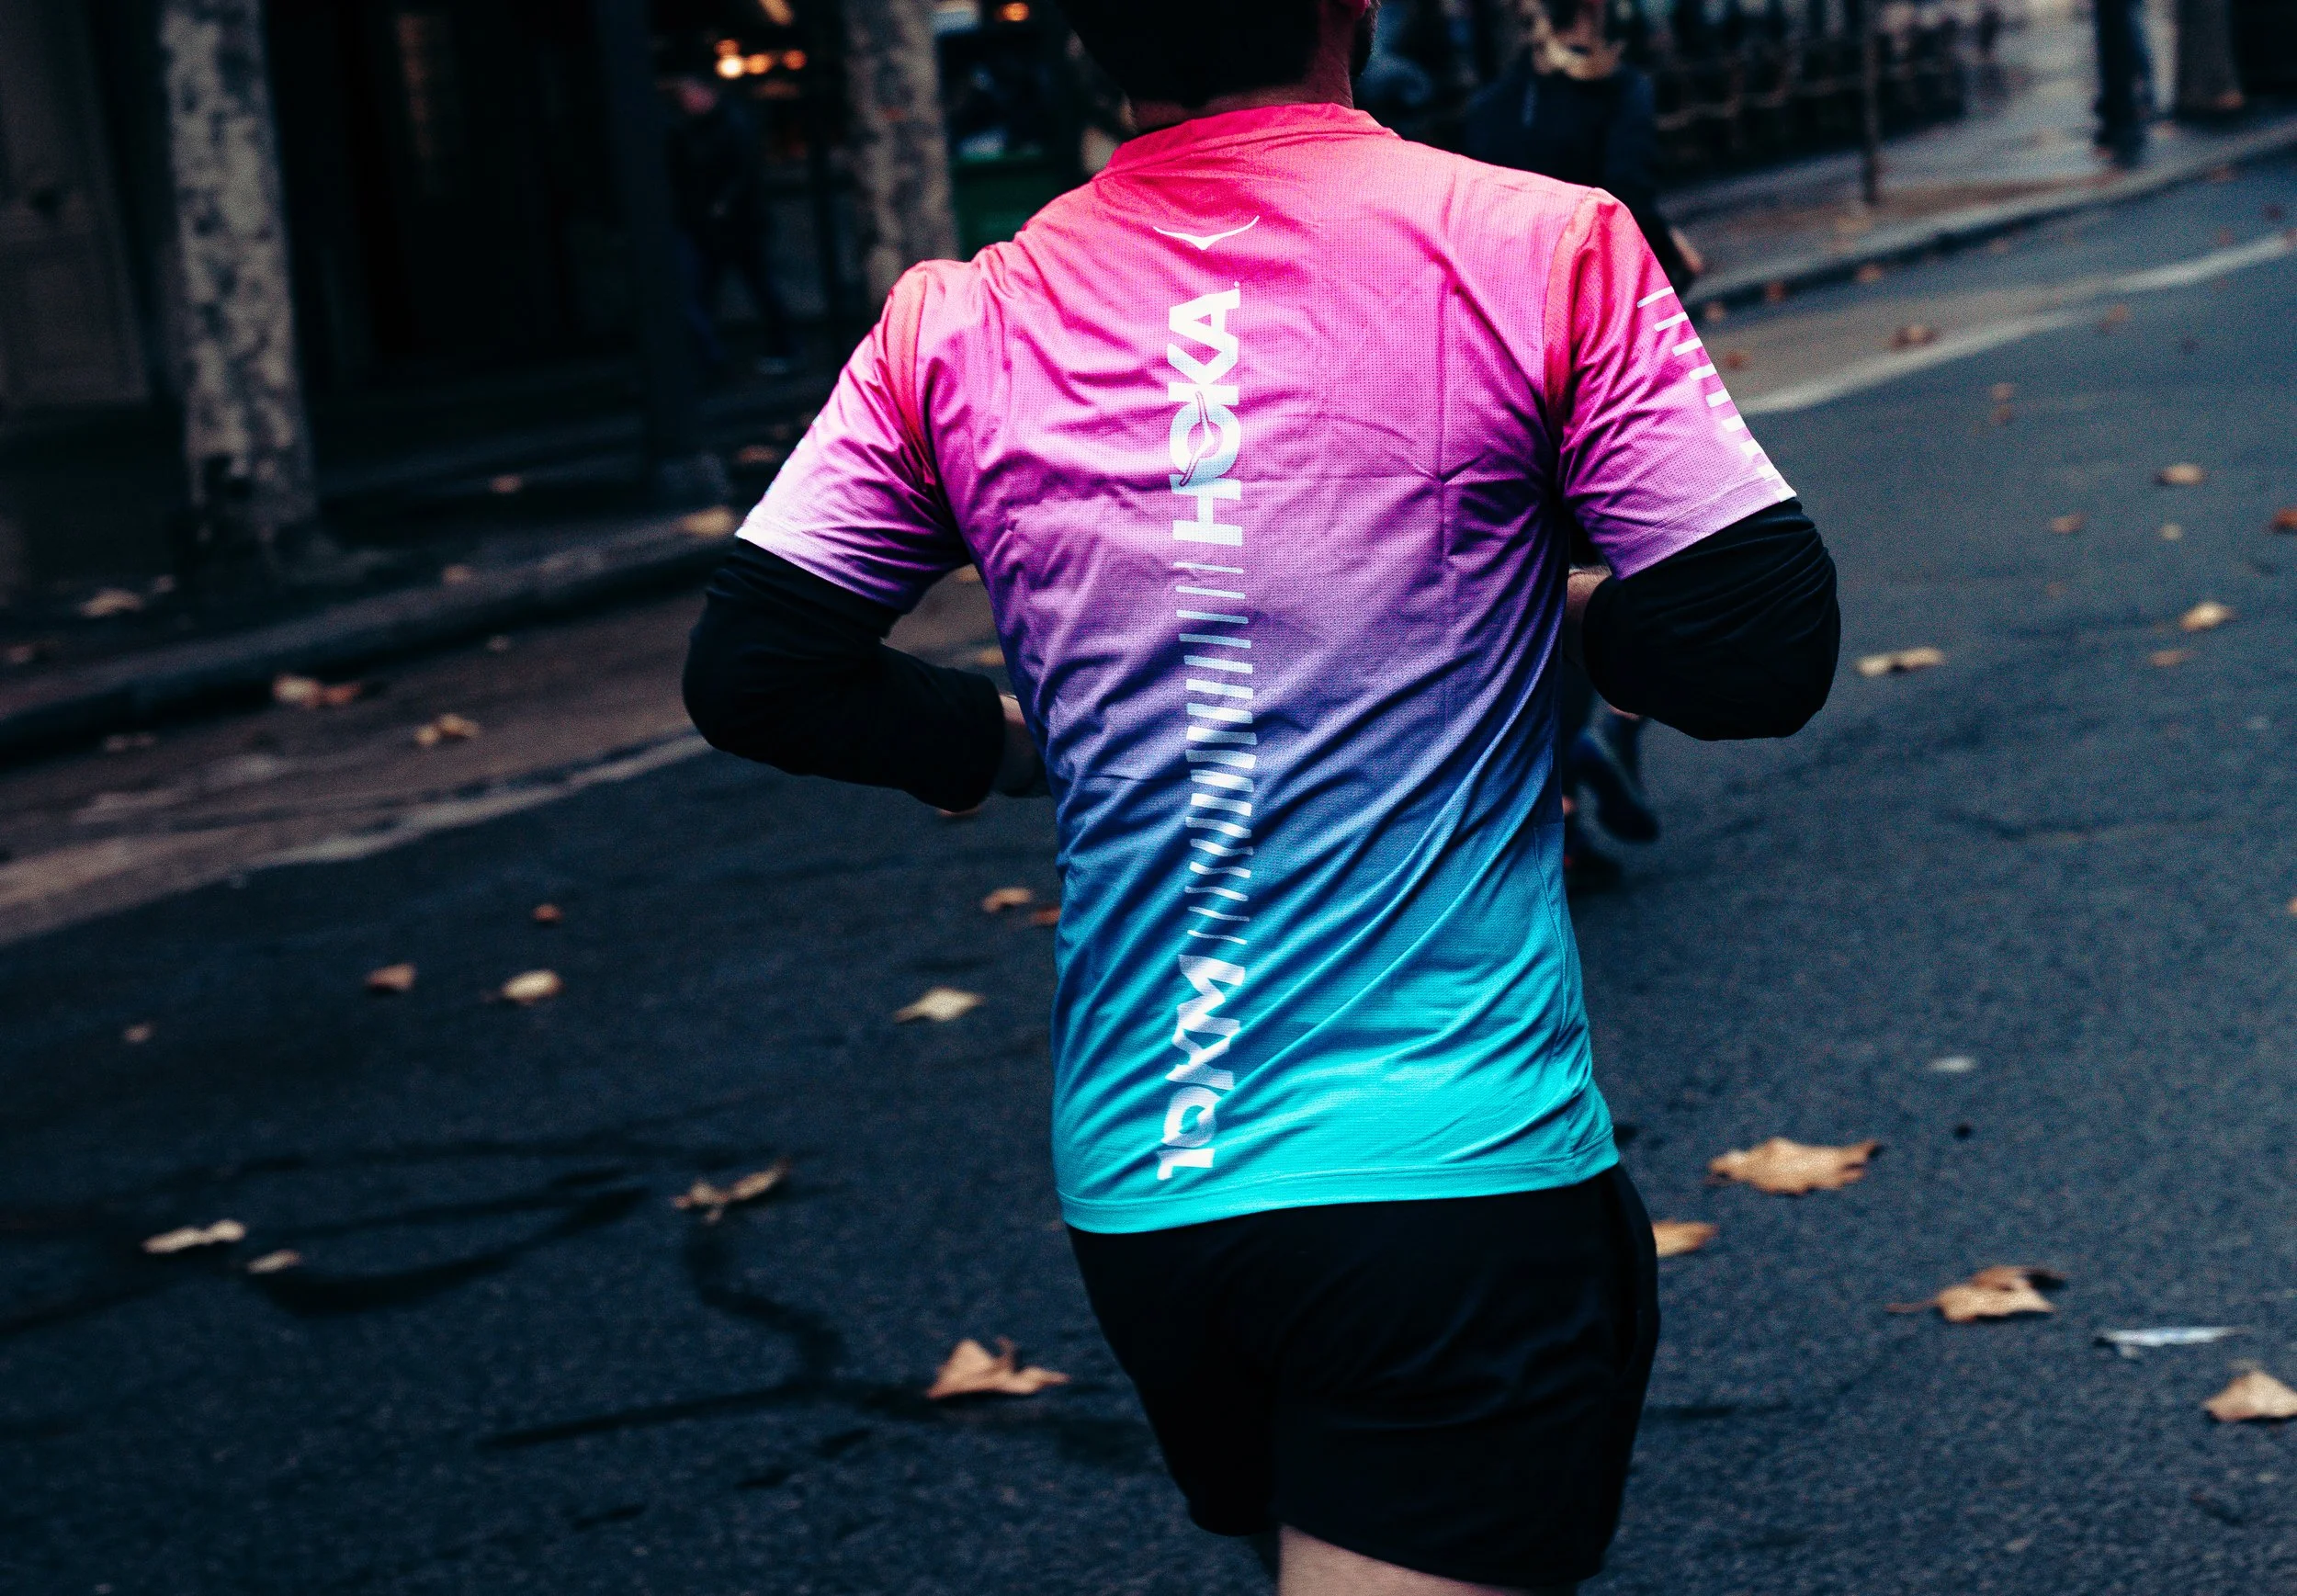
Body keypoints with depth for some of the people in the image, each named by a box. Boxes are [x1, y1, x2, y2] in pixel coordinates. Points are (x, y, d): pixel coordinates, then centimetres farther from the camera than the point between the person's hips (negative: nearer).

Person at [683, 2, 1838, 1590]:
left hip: (1132, 1201, 5)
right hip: (1459, 1173, -5)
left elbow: (749, 672, 3)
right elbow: (1764, 653, -9)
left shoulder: (957, 329, 1)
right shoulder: (1541, 250, -8)